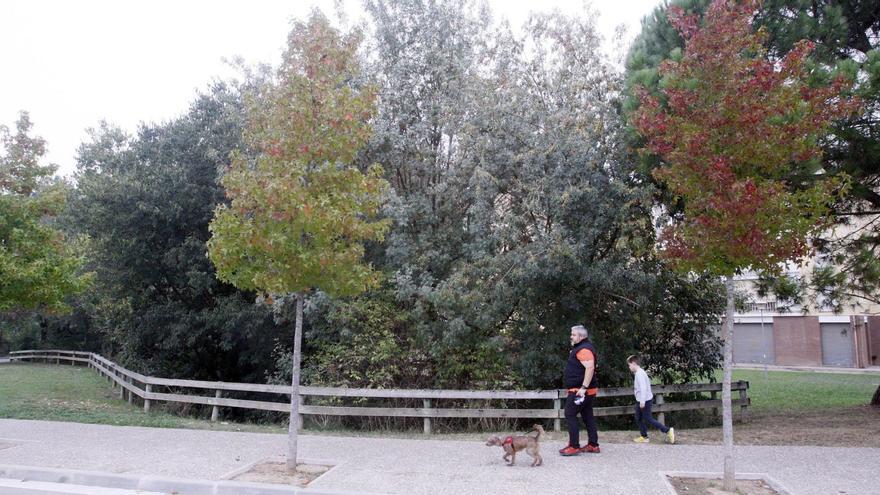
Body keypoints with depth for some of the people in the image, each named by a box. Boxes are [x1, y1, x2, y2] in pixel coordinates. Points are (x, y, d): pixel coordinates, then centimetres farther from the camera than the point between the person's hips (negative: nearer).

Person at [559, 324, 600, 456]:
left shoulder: (584, 349, -17)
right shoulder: (580, 348, 18)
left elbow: (590, 368, -28)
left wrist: (583, 387, -30)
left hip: (579, 390, -11)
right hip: (584, 390, 11)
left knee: (570, 415, -9)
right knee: (588, 416, 13)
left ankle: (574, 446, -7)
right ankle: (593, 445, 19)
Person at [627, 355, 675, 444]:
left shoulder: (639, 373, -20)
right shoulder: (639, 372, 10)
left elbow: (643, 387, -26)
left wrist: (642, 401, -27)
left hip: (644, 400, -10)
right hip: (640, 400, 10)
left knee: (648, 419, -2)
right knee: (638, 419, 15)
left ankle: (668, 431, 4)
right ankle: (644, 437, 22)